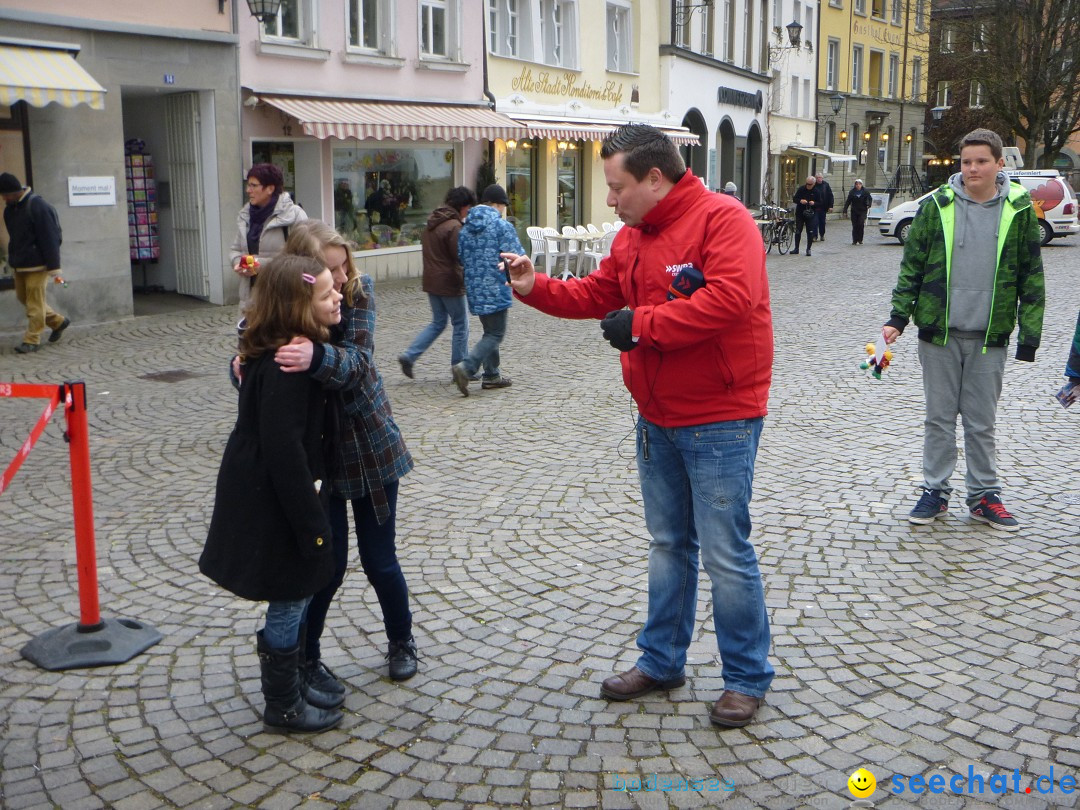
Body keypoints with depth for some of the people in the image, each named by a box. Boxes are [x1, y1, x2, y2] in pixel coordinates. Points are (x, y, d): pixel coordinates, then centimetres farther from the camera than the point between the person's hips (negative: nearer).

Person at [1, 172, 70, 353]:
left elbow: (49, 237, -18)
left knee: (34, 302, -4)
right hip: (20, 264, 9)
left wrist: (53, 266, -19)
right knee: (23, 297, 15)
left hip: (37, 264, -9)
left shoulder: (37, 206, -17)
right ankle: (58, 322, 27)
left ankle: (32, 340, 3)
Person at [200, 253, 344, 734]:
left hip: (257, 491, 10)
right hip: (273, 502, -10)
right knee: (290, 603, 5)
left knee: (289, 602, 21)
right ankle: (284, 707, 22)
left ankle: (284, 690, 37)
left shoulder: (271, 353, 5)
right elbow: (283, 450, -27)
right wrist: (310, 522, -22)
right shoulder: (286, 366, -26)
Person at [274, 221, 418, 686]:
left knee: (379, 559, 10)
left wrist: (317, 357, -45)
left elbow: (357, 364, -24)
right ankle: (305, 659, 25)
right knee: (328, 563, 1)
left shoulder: (359, 291, -12)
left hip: (371, 445, 1)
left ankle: (401, 640, 37)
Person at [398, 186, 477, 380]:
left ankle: (409, 356, 8)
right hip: (450, 283, -8)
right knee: (460, 325, 5)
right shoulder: (453, 226, -19)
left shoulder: (431, 223, 10)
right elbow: (461, 256, -19)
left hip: (431, 282, 8)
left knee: (438, 322, 19)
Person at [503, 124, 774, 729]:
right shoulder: (634, 236, 11)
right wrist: (536, 288, 3)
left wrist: (641, 325, -24)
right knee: (669, 544, 18)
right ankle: (662, 661, 32)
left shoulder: (722, 219, -17)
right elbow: (597, 294, 19)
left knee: (726, 553, -1)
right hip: (658, 418, 9)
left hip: (720, 418, -9)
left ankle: (748, 677, 16)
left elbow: (730, 299, -30)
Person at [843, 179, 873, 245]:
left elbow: (870, 199, 9)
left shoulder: (865, 192, 1)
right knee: (855, 226, 2)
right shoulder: (852, 192, 3)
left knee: (861, 224, -13)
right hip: (854, 211, 1)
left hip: (862, 211, -1)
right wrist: (845, 209, -3)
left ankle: (860, 240, -2)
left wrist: (869, 205, -9)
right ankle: (854, 240, 8)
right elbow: (848, 201, 4)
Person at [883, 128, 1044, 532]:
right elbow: (912, 266, 4)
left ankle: (984, 495, 22)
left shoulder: (1019, 209, -1)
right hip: (939, 332, 0)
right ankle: (935, 491, 20)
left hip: (989, 337, 0)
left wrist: (1030, 334, 0)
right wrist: (898, 317, -2)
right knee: (940, 418, 9)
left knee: (982, 422, 9)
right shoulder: (937, 205, -1)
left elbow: (1031, 276, 3)